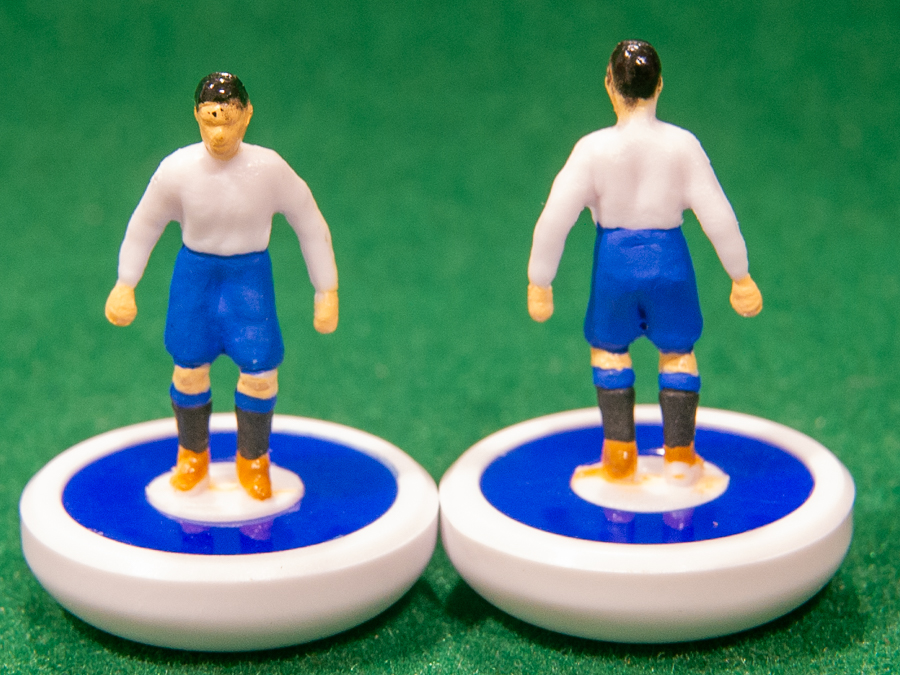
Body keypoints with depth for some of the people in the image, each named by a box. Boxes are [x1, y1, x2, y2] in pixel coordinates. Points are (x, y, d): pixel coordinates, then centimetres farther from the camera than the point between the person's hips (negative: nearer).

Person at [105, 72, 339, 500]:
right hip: (195, 272, 1)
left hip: (250, 275, -1)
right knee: (189, 368, 7)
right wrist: (124, 285, 2)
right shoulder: (177, 169, -17)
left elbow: (311, 226, -6)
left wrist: (327, 292, -4)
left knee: (260, 372, -7)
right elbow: (144, 226, 1)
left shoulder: (269, 169, -19)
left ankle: (252, 459, 21)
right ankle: (193, 454, 36)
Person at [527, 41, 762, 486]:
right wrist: (740, 276, 7)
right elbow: (717, 216, -6)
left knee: (609, 349, 22)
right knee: (677, 352, 20)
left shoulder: (593, 149, -15)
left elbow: (554, 218, -13)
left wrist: (539, 281, 0)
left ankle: (619, 454, 25)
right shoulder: (683, 145, -12)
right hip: (668, 259, 1)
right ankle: (679, 457, 27)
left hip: (615, 261, -1)